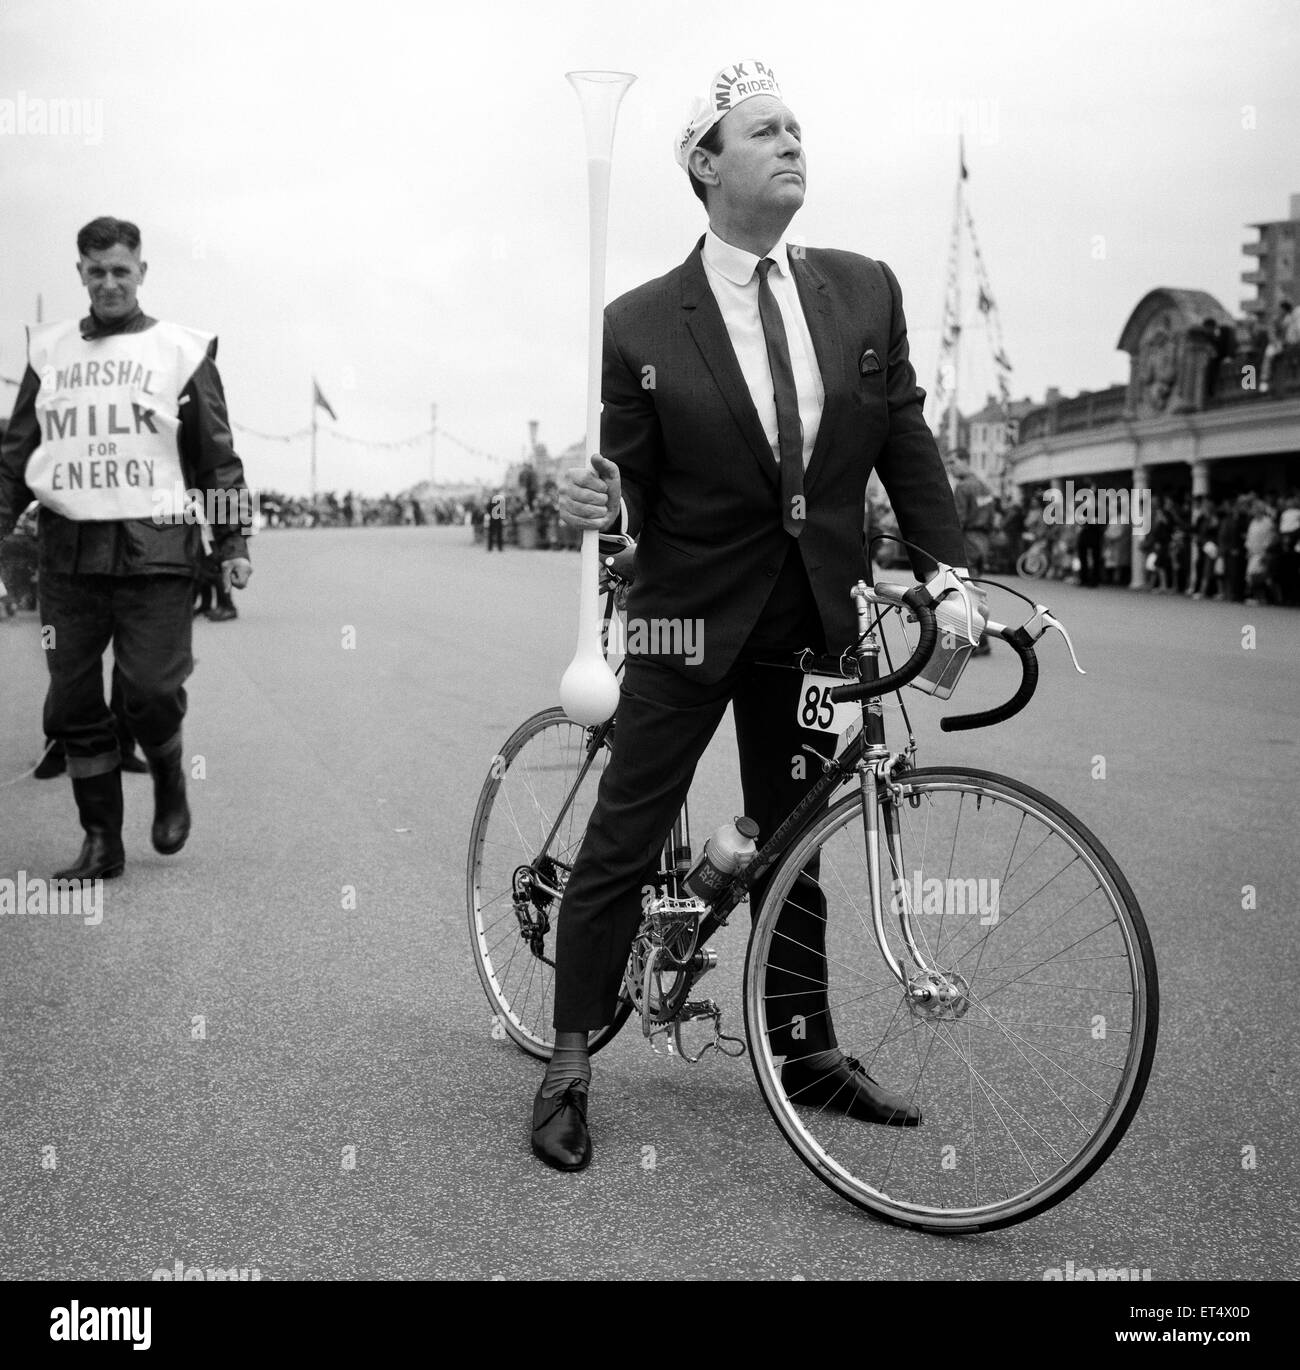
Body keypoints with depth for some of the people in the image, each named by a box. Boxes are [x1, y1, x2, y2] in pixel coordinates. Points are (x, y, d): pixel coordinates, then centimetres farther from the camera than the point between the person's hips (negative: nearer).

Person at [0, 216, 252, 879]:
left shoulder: (181, 350, 6)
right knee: (72, 706, 3)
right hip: (67, 552, 3)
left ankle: (169, 781, 21)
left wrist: (233, 542, 1)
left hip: (154, 550, -3)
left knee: (151, 690, -11)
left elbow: (217, 456, 7)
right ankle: (100, 843, 14)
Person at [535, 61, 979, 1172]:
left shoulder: (864, 291, 3)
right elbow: (634, 489, -2)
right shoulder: (641, 324, -7)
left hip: (812, 621, 4)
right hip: (690, 619, -3)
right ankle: (571, 1062, 15)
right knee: (622, 845, 1)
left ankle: (805, 1049, 31)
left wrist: (949, 569, -3)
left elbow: (906, 442, 6)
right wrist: (597, 504, -24)